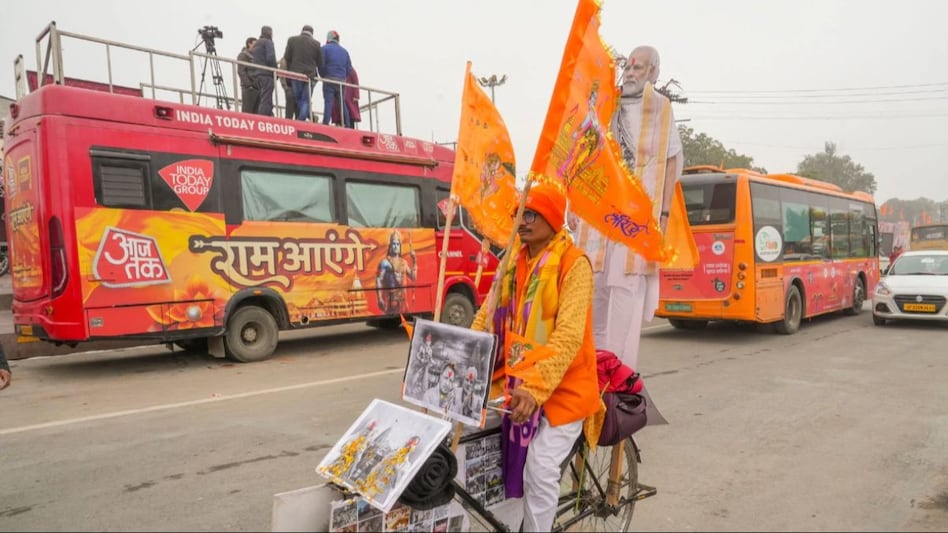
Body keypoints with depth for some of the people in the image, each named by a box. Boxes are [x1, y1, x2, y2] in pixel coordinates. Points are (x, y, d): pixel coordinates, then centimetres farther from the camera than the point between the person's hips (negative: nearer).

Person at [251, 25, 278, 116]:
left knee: (262, 100, 11)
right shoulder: (268, 42, -2)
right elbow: (270, 58, -14)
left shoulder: (256, 44, 25)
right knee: (266, 101, -14)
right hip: (267, 74, -9)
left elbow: (256, 60, 20)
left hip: (257, 75, 9)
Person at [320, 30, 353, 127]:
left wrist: (323, 76, 8)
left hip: (329, 80, -4)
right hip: (341, 81, 4)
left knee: (328, 103, -9)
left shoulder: (325, 48, 1)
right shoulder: (344, 51, 15)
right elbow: (349, 68, 11)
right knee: (342, 104, 8)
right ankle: (347, 126, 5)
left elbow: (321, 65, -6)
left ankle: (325, 125, -18)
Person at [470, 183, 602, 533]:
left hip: (561, 386, -5)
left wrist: (536, 386, -33)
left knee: (540, 471, -11)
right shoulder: (514, 262, 9)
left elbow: (569, 335, -22)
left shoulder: (573, 264, -12)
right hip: (515, 381, 6)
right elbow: (487, 316, 7)